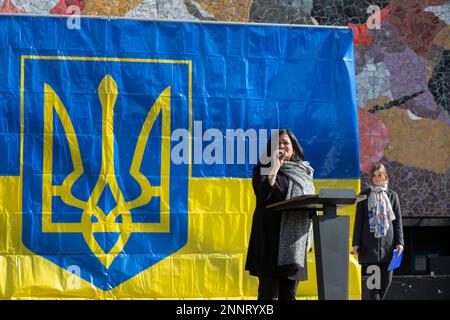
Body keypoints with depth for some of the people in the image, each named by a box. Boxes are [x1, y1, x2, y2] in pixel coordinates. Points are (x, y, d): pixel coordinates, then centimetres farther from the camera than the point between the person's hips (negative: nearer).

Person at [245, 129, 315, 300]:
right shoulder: (263, 169, 4)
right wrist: (275, 168, -18)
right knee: (269, 292, -9)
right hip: (271, 237, -4)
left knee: (289, 293, 4)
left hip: (295, 239, 4)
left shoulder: (303, 172, 17)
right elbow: (262, 195, -15)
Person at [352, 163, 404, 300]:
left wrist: (399, 242, 0)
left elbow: (398, 220, 8)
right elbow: (358, 220, 6)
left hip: (387, 242, 2)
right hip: (370, 243, -1)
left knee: (387, 279, 1)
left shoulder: (392, 195, 10)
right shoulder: (364, 196, 7)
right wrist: (356, 243, 1)